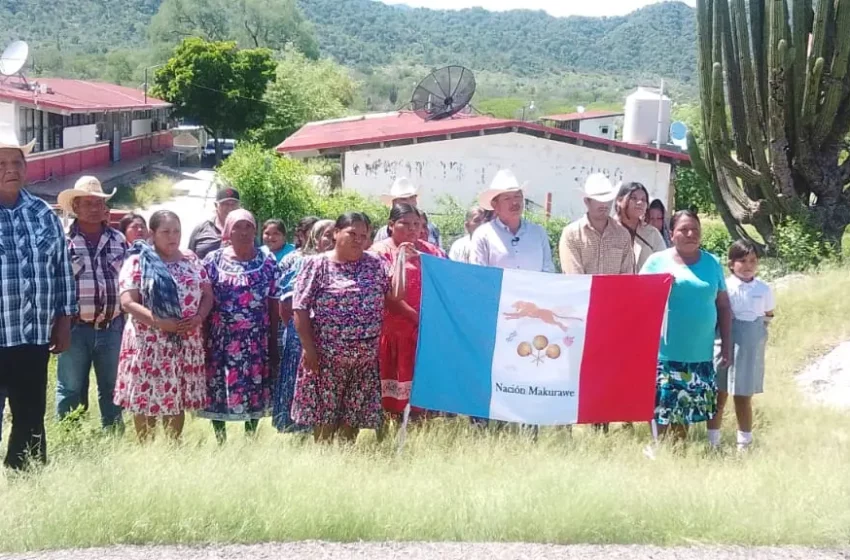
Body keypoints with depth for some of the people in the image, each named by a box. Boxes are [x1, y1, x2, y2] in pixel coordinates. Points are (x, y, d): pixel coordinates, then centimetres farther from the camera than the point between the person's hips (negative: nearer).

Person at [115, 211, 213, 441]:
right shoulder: (137, 262, -3)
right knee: (146, 398, -1)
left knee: (178, 397, 9)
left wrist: (198, 317, -10)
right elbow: (128, 302, -10)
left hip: (186, 342, 4)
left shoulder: (191, 260, 10)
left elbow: (208, 295, 11)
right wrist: (158, 321, -21)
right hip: (149, 343, -4)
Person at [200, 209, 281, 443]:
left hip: (256, 341, 0)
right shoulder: (212, 260, 1)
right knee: (217, 391, 3)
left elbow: (274, 306, 4)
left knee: (254, 390, 4)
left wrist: (274, 344, 2)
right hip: (219, 339, 0)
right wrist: (202, 339, -3)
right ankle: (220, 439, 17)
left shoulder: (268, 263, 3)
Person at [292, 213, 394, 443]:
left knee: (354, 414, 8)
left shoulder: (376, 264, 7)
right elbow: (300, 309, -6)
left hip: (367, 356, 3)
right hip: (327, 355, -3)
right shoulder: (317, 264, -3)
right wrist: (309, 348, -12)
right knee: (324, 415, 1)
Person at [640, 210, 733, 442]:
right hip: (665, 352, -3)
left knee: (685, 409, 9)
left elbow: (723, 306, 13)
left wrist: (726, 345, 9)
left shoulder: (712, 263, 9)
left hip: (700, 354, 3)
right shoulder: (658, 261, 2)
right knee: (662, 409, -5)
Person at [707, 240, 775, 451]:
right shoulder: (724, 287, -8)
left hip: (751, 350, 2)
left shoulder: (764, 289, 1)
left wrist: (758, 329, 0)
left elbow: (769, 315, 15)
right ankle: (713, 444, 16)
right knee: (719, 397, 6)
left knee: (743, 399, 11)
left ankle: (744, 445, 21)